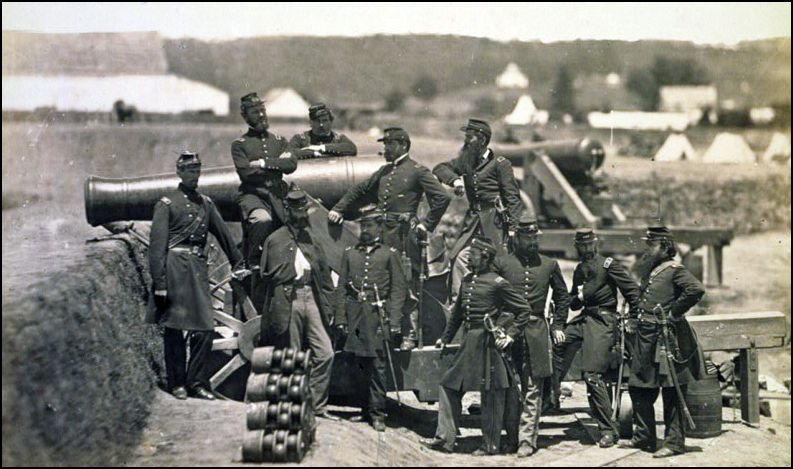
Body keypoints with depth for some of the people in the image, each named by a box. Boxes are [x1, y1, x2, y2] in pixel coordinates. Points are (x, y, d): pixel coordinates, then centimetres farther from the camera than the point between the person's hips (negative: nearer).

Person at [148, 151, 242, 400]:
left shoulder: (206, 203, 16)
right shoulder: (167, 203, -2)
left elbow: (223, 235, 22)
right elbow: (157, 246, -7)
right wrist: (159, 284, -13)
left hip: (199, 268, 5)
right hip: (175, 268, -5)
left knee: (205, 328, 0)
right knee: (175, 329, 1)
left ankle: (197, 382, 10)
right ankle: (177, 384, 10)